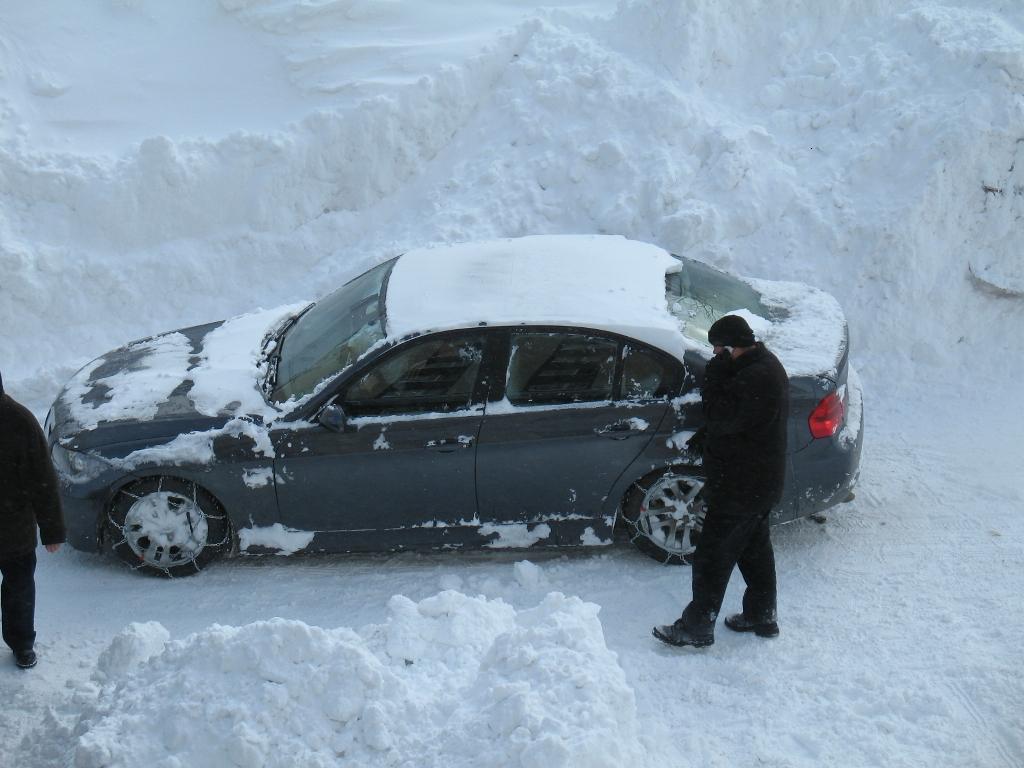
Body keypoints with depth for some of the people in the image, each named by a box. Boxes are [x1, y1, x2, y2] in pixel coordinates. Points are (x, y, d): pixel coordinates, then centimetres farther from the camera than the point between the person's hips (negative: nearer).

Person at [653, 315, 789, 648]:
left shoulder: (757, 377, -27)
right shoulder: (762, 365, 7)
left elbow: (723, 418, -28)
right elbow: (732, 415, 18)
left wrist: (715, 374, -23)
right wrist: (705, 436, 10)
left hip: (740, 488, -10)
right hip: (760, 482, 10)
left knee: (712, 555, -1)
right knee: (755, 548, 21)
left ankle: (697, 627, 8)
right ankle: (762, 616, 33)